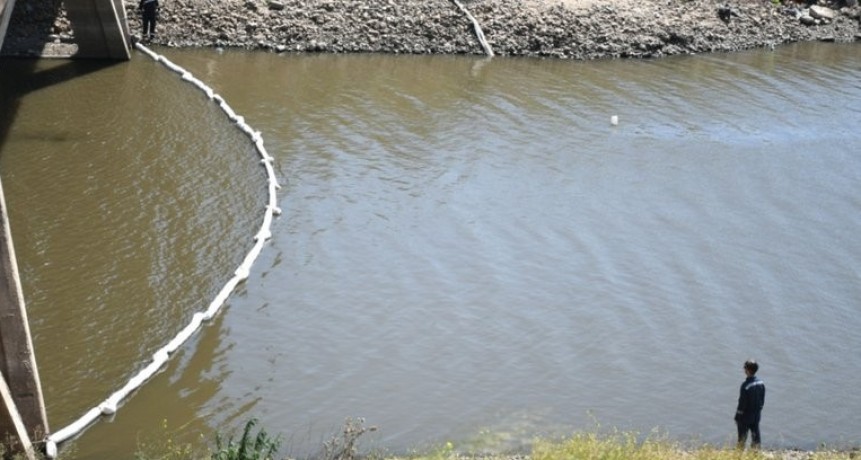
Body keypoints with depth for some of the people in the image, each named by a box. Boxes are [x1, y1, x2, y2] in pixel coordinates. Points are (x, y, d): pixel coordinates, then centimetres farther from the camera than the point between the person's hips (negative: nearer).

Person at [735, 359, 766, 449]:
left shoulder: (745, 385, -25)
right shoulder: (761, 383, -4)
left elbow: (742, 403, -20)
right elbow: (762, 400, 6)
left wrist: (737, 417, -9)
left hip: (745, 416, -6)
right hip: (756, 415, 6)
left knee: (742, 438, 8)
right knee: (756, 436, 15)